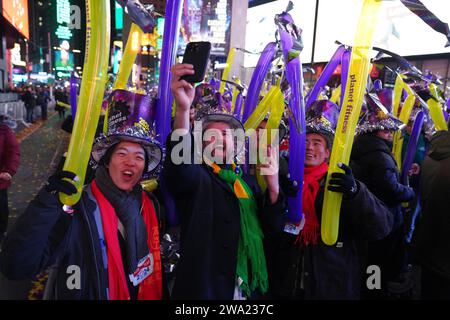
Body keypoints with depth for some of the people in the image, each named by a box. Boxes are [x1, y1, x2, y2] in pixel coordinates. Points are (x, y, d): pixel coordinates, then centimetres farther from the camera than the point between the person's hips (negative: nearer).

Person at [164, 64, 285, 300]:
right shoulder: (196, 176, -5)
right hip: (203, 286, -4)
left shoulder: (248, 181, 9)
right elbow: (179, 162, -29)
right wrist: (183, 109, -44)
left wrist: (273, 187, -13)